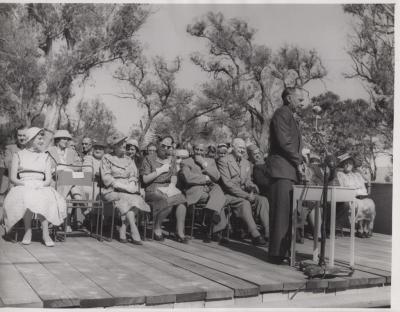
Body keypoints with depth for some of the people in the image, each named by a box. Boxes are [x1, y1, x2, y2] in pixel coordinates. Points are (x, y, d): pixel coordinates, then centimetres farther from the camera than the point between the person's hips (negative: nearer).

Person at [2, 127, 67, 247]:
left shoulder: (45, 157, 18)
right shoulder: (18, 155, 12)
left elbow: (48, 179, 9)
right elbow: (12, 178, 3)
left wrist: (40, 185, -13)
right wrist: (26, 184, -15)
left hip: (41, 188, 1)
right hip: (22, 187, -1)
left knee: (44, 198, -35)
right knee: (27, 198, -38)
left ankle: (45, 233, -35)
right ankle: (28, 231, -24)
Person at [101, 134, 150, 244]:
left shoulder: (129, 161, 20)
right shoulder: (107, 158, 7)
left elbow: (134, 177, 15)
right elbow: (106, 178, -4)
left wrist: (131, 186, -8)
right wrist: (122, 185, -15)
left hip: (128, 191, 4)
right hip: (112, 191, -4)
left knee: (137, 199, -29)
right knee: (126, 199, -33)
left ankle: (122, 231, -25)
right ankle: (135, 234, -38)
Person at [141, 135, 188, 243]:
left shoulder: (172, 159, 19)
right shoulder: (149, 159, 4)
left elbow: (174, 176, 11)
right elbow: (145, 179, -4)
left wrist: (172, 185, -11)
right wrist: (160, 170, -8)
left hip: (168, 189, 5)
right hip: (153, 190, -4)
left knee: (181, 199, -27)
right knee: (168, 202, -34)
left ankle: (180, 233, -20)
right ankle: (157, 229, -11)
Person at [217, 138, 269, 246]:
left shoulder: (246, 163, 18)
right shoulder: (223, 161, -5)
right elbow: (227, 183, -14)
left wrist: (252, 186, -9)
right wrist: (245, 195, -21)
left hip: (243, 194, 6)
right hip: (228, 195, -6)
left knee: (263, 199, -20)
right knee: (245, 202, -35)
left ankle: (268, 232, -28)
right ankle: (255, 235, -34)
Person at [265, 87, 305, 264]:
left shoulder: (289, 116, 26)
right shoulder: (282, 114, -5)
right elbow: (284, 142, -16)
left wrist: (298, 164, 12)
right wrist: (298, 163, -8)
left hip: (289, 171, 10)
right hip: (281, 170, -10)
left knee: (288, 213, 8)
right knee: (281, 211, -9)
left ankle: (285, 250, 13)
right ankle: (276, 253, -6)